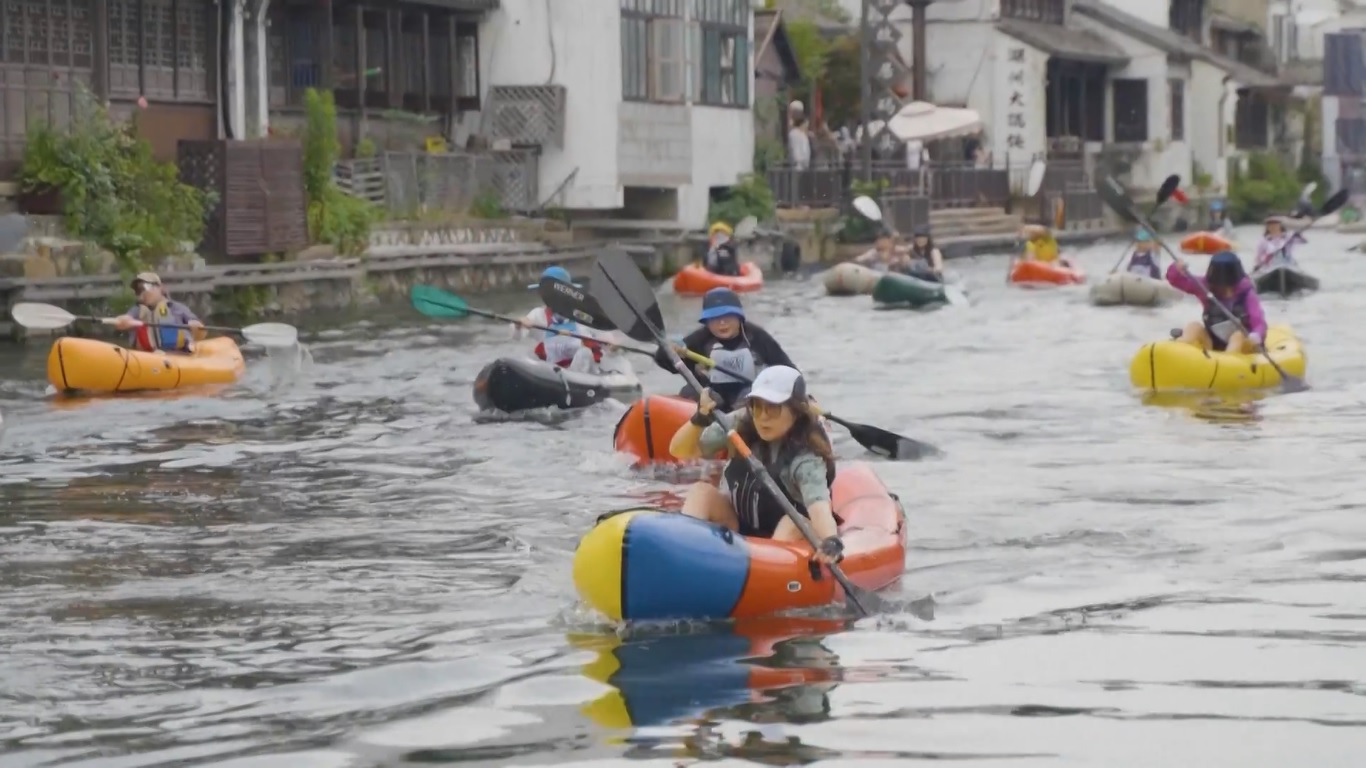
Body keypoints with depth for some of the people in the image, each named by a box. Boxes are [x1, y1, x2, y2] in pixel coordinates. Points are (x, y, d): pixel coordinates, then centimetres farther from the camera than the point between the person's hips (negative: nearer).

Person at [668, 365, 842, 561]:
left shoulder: (806, 458, -26)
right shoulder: (740, 426, -12)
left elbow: (819, 506, -44)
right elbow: (679, 450, -10)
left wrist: (831, 541, -66)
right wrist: (700, 419, -30)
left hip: (783, 541, -4)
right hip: (735, 528, 4)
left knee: (795, 523, -35)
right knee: (701, 491, -20)